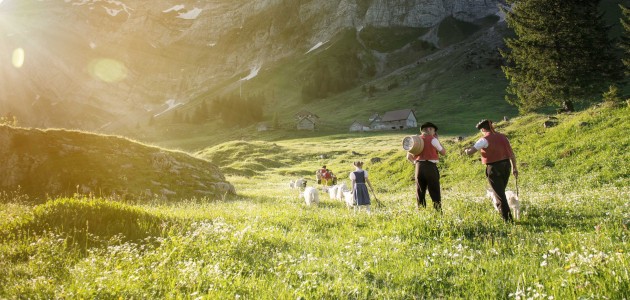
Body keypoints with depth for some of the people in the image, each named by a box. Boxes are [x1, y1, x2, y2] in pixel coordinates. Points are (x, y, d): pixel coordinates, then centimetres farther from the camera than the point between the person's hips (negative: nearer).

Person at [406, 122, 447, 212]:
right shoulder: (432, 140, -4)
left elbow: (409, 157, 13)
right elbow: (443, 152, 5)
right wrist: (437, 140, 11)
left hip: (419, 167, 5)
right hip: (430, 167, -5)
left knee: (420, 194, 11)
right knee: (435, 194, 2)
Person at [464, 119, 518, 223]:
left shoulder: (485, 139, -11)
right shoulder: (502, 137, 9)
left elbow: (470, 152, -15)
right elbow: (512, 154, 12)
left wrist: (467, 150, 8)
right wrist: (514, 168, 20)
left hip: (494, 168, -7)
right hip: (506, 166, 7)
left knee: (500, 195, 1)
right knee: (501, 192, 22)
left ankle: (508, 219, 2)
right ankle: (507, 216, 32)